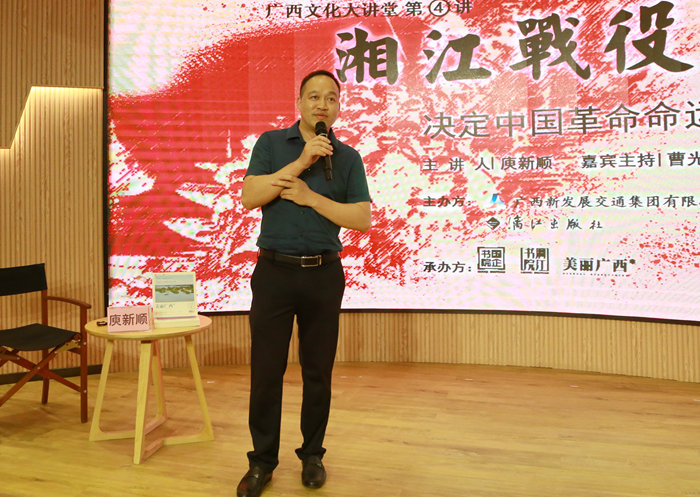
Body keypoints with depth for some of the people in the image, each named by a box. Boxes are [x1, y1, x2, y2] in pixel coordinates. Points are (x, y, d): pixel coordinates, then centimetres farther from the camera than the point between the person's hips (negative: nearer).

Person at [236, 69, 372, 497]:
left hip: (323, 274, 1)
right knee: (266, 371, 4)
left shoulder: (348, 157, 6)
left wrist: (309, 196, -12)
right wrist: (301, 162, -14)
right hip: (274, 271, 0)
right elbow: (249, 197, -8)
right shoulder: (271, 142, 5)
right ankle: (262, 461, 20)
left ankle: (312, 454, 27)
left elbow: (362, 219, -4)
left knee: (318, 371, 9)